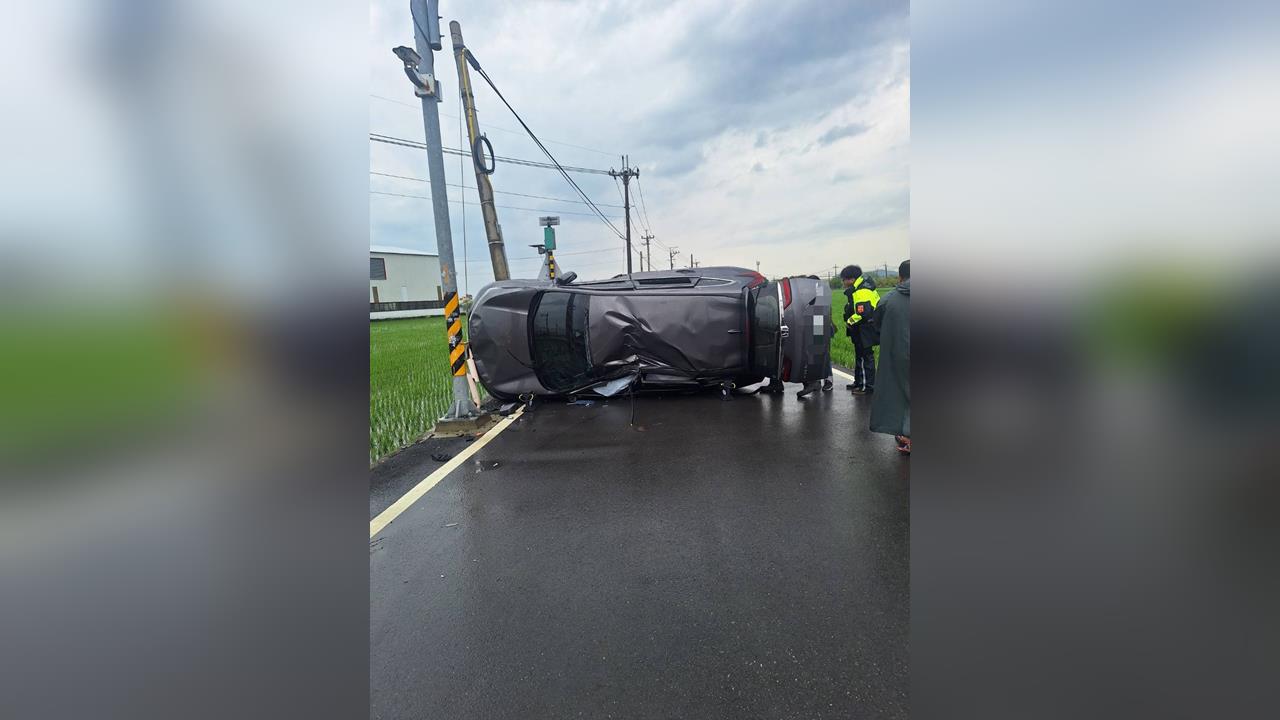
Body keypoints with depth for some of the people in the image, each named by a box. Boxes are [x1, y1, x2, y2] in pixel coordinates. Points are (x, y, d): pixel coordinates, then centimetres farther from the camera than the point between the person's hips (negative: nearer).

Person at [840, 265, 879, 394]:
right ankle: (858, 382, 31)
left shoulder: (861, 293, -24)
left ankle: (868, 386, 7)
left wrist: (849, 322, -15)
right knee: (860, 356, 19)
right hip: (862, 331, 11)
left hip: (865, 332, -11)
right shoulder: (862, 287, 11)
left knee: (865, 357, -2)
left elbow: (861, 314, -30)